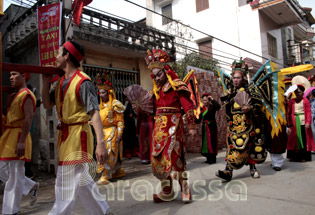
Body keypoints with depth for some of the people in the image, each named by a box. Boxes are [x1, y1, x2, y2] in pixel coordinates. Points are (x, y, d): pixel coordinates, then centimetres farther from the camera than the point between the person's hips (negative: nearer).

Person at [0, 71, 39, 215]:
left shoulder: (26, 95, -11)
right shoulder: (13, 96, 18)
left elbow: (28, 119, -19)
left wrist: (21, 141, -25)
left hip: (18, 137, -10)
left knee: (15, 176, 0)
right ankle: (31, 187, 30)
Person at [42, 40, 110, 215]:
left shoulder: (83, 82, -17)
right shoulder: (61, 81, 10)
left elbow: (94, 114, -23)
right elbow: (47, 105, 13)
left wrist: (100, 143, -31)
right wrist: (45, 82, 4)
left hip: (77, 135, -9)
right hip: (65, 134, 9)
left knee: (67, 184, -2)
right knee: (81, 179, 19)